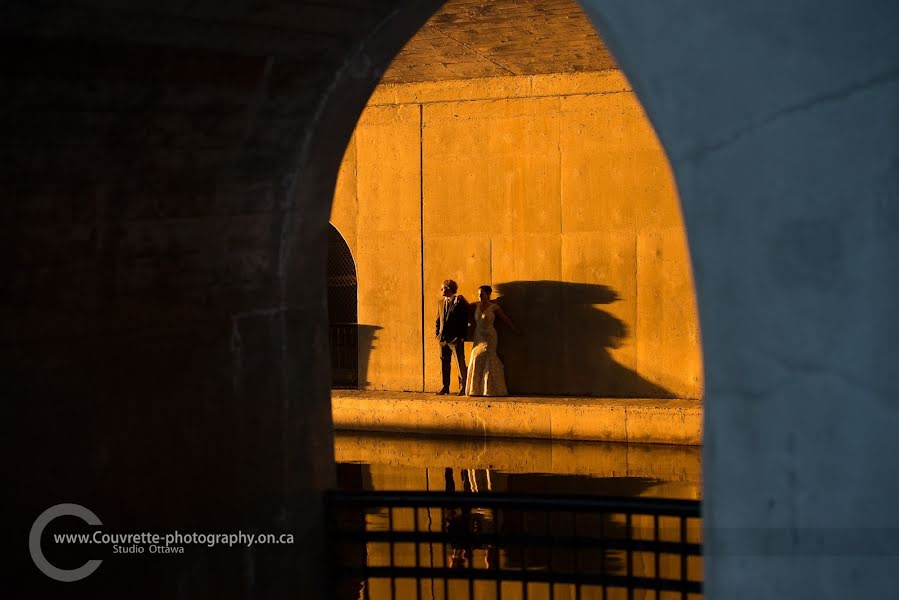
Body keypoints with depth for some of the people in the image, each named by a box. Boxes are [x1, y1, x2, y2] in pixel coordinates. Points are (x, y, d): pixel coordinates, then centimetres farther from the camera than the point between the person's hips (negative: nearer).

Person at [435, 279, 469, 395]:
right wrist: (437, 333, 9)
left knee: (460, 362, -5)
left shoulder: (460, 302, -5)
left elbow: (465, 320, -7)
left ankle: (462, 387, -2)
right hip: (443, 338, 6)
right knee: (444, 362, 9)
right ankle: (445, 387, 16)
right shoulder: (440, 303, 15)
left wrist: (462, 336, -11)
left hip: (456, 338, -6)